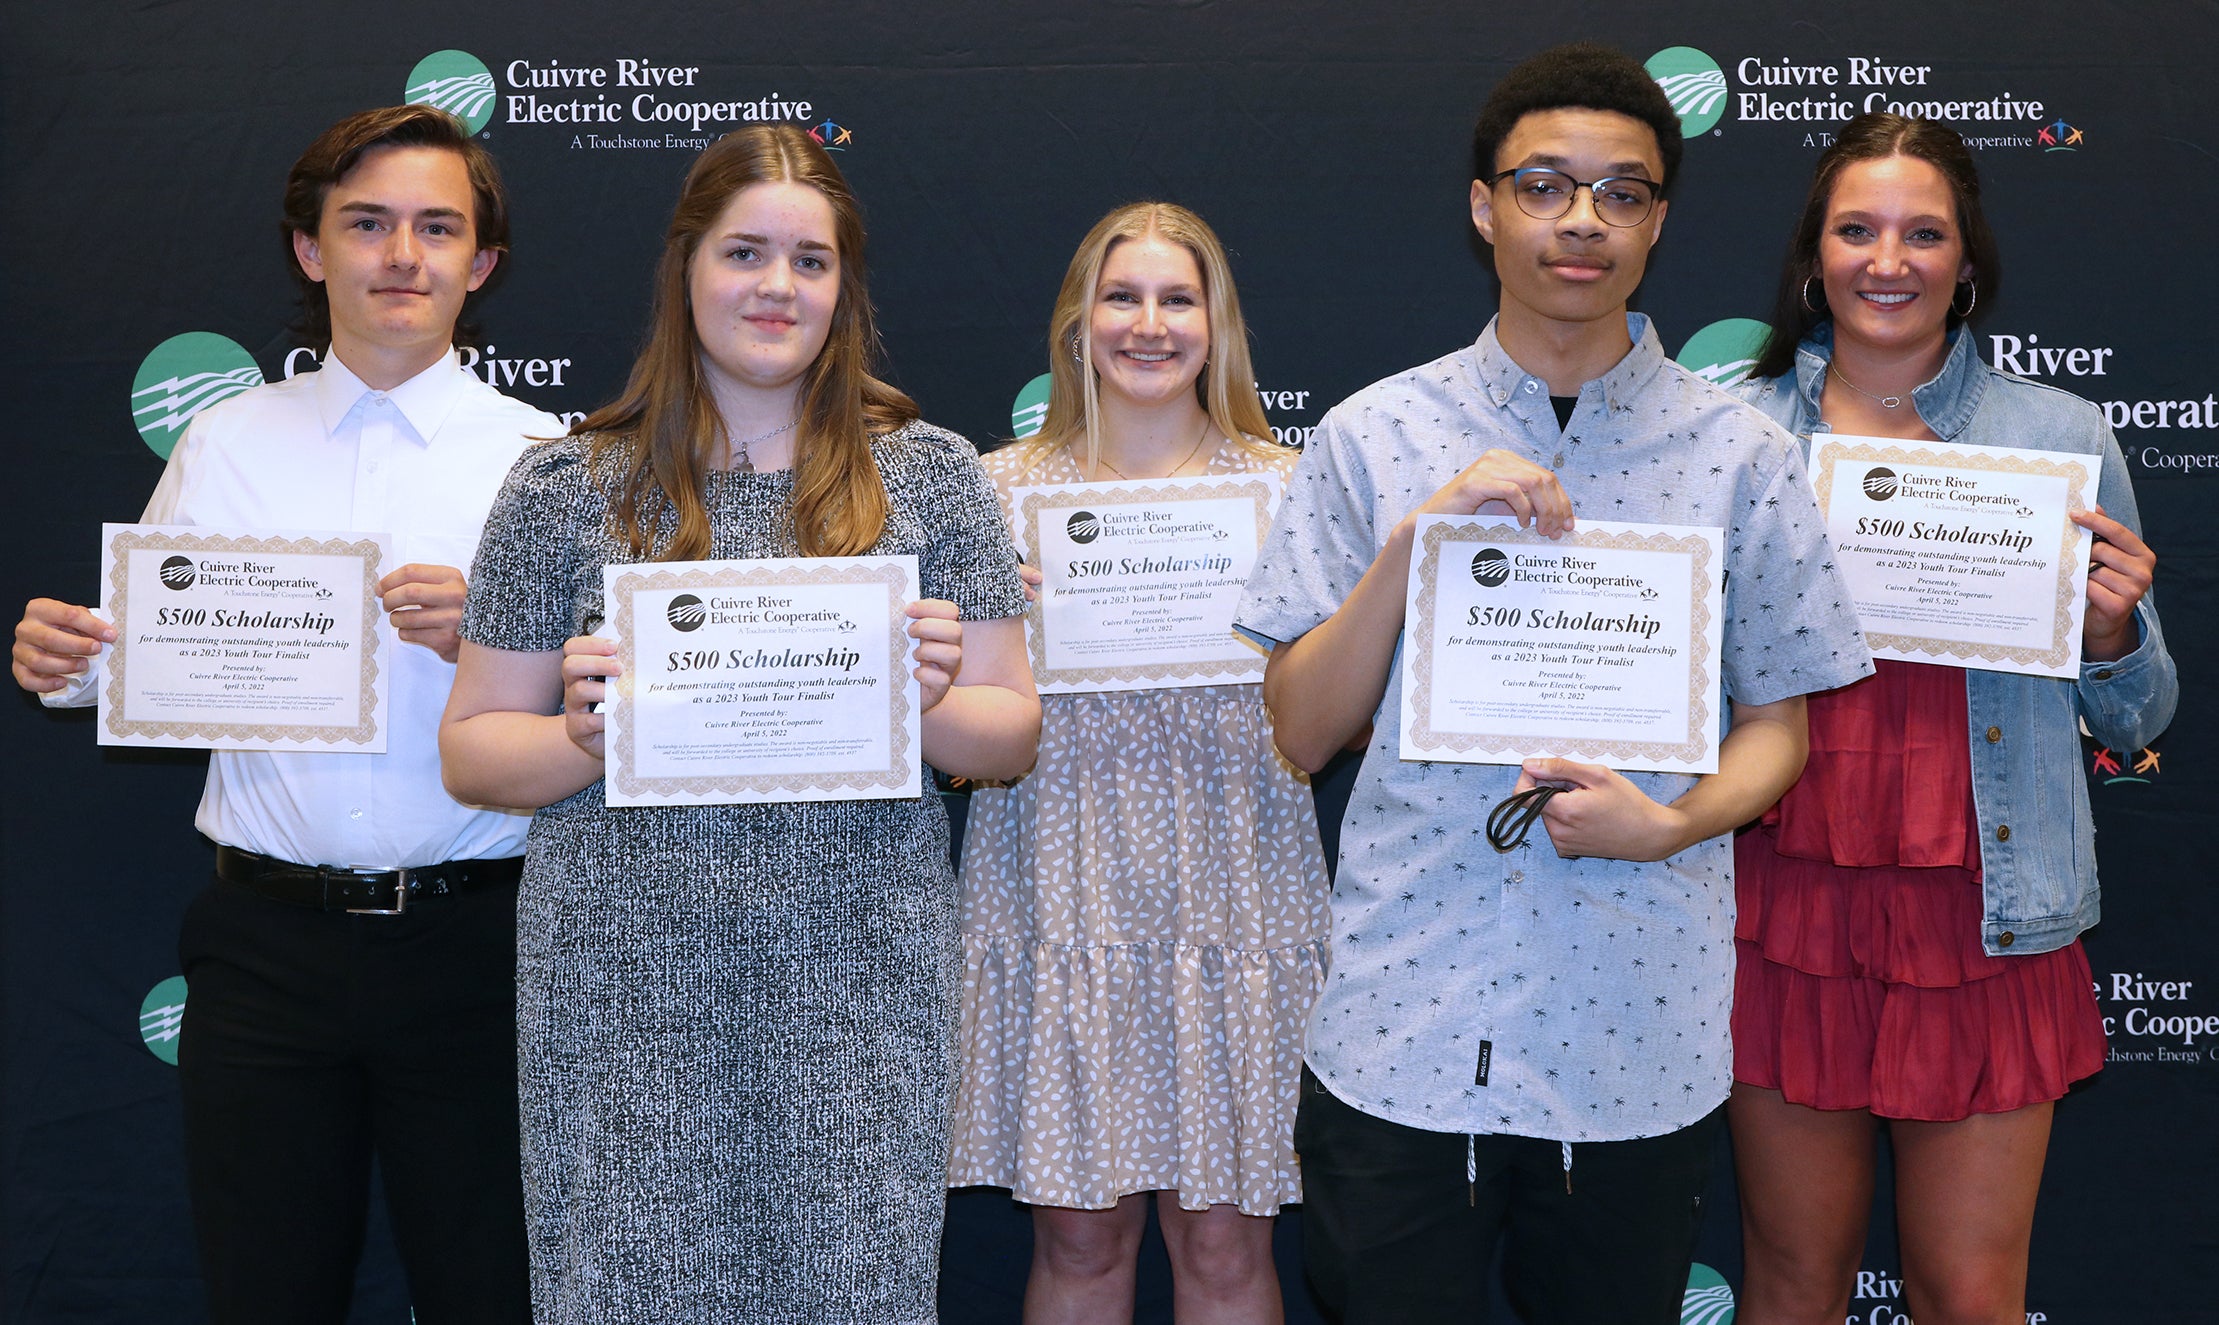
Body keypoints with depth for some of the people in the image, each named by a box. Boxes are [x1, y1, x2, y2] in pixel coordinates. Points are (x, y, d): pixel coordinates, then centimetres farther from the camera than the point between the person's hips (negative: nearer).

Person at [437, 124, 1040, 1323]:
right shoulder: (569, 485, 4)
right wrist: (582, 736, -13)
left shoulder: (929, 474, 6)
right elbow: (472, 752, 7)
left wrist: (930, 704, -13)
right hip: (624, 984, 0)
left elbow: (1011, 737, 8)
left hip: (858, 978, 1)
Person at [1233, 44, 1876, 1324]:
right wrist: (1415, 537, -14)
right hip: (1400, 1031, 0)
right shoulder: (1373, 437, 0)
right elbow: (1300, 729, -2)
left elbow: (1776, 725, 7)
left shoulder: (1743, 454, 1)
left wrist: (1672, 822, -14)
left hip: (1640, 1041, 1)